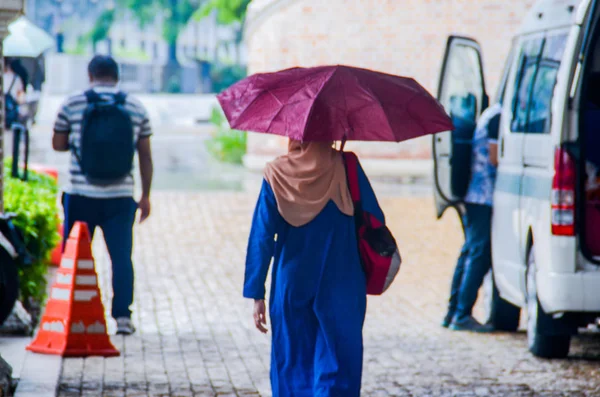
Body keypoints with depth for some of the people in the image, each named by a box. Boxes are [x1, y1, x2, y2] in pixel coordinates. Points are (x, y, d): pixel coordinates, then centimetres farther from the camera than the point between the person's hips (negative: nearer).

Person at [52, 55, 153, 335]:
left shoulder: (73, 105, -2)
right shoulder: (136, 108, 4)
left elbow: (58, 144, 6)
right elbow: (145, 156, 6)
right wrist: (145, 196, 13)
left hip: (81, 196, -1)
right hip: (120, 197, 1)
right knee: (122, 256, 5)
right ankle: (122, 315, 0)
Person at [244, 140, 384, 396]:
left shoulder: (276, 174, -4)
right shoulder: (346, 167, -7)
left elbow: (261, 237, -5)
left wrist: (257, 294, -1)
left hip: (291, 287, 1)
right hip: (341, 287, -1)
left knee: (293, 368, 13)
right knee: (336, 370, 4)